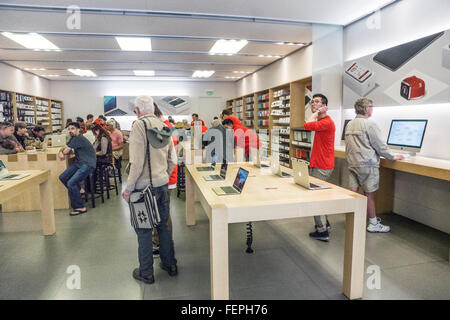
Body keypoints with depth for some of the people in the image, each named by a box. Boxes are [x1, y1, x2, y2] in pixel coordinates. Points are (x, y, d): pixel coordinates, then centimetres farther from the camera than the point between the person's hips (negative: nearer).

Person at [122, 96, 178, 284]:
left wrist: (129, 188, -12)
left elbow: (137, 162, -19)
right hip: (163, 184, 7)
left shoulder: (139, 125, -13)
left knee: (143, 230, 7)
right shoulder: (163, 126, 7)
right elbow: (173, 160, 10)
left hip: (145, 186, -6)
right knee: (163, 225, 19)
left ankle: (146, 273, 22)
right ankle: (170, 265, 33)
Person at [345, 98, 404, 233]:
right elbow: (380, 145, -9)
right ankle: (373, 224, 14)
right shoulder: (369, 124, -12)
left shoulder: (349, 124, 11)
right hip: (367, 164, -7)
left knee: (353, 192, 8)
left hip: (352, 163, 7)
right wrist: (393, 157, 3)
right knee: (369, 194, 3)